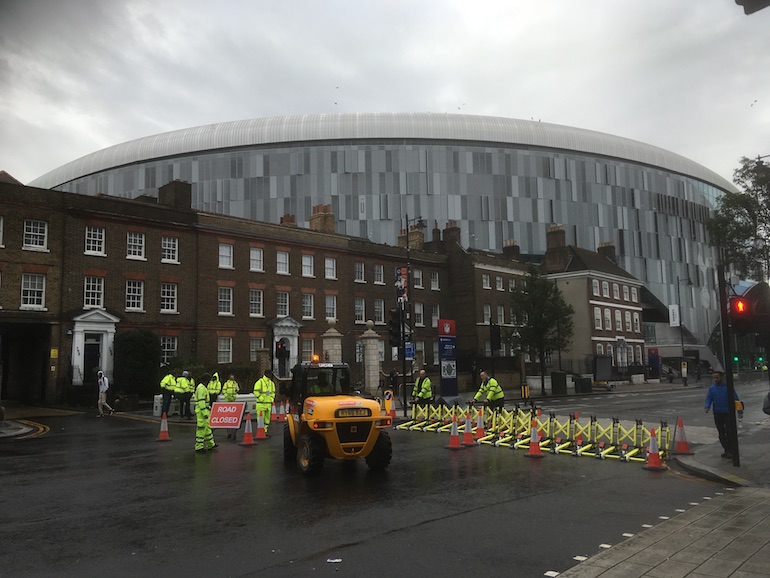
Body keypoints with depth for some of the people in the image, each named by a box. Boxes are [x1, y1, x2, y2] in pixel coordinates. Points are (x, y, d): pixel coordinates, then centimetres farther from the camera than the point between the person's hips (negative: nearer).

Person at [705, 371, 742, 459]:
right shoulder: (712, 388, 7)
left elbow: (736, 399, -2)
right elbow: (709, 399, 5)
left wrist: (740, 411, -7)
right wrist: (707, 407, -14)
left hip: (728, 413, -4)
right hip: (717, 414, 4)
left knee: (729, 432, -10)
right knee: (721, 433, 9)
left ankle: (730, 451, -5)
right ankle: (726, 451, 19)